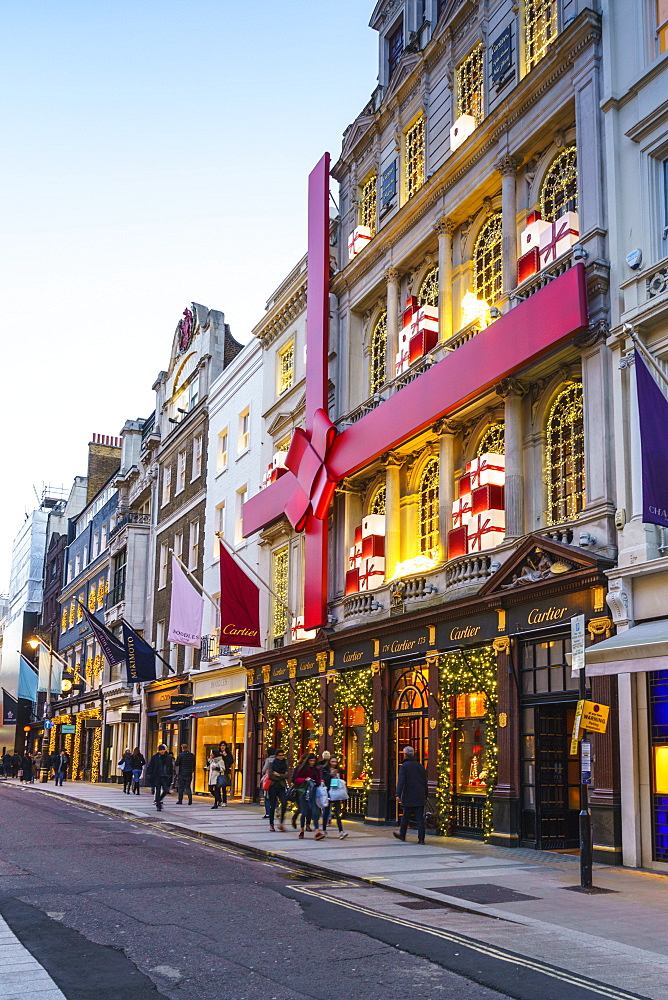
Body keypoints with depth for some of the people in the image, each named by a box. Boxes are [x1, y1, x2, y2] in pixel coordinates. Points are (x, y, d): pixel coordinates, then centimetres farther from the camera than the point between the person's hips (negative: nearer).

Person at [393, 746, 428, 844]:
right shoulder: (420, 766, 11)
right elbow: (425, 782, 16)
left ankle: (402, 834, 26)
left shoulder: (404, 766, -7)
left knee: (405, 817, 11)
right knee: (420, 818, 1)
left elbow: (401, 781, -17)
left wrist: (398, 795, -22)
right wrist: (425, 796, 23)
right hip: (420, 798, 4)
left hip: (408, 797, -4)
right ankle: (421, 838, -5)